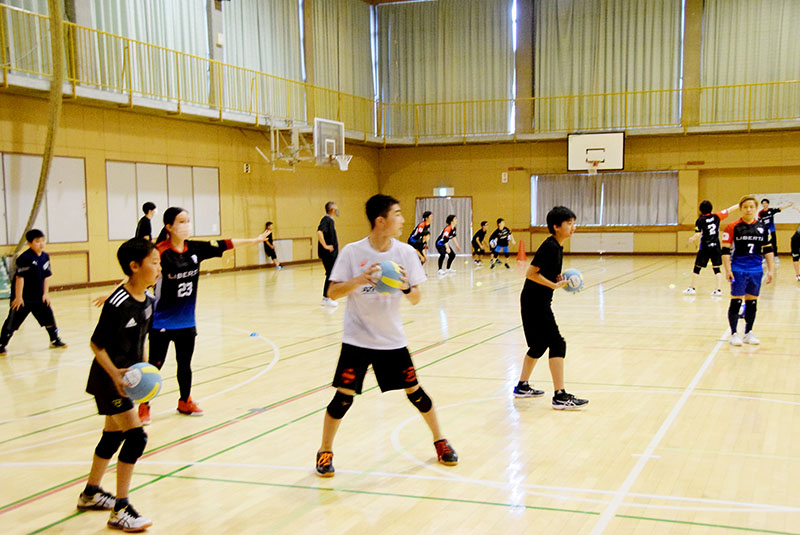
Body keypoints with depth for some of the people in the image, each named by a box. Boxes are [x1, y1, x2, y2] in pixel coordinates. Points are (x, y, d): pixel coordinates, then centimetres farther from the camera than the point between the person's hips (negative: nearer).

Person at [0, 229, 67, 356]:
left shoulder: (45, 257, 1)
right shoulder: (25, 258, -19)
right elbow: (20, 277, -18)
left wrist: (46, 293, 4)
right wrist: (18, 297, -17)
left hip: (39, 297, 6)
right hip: (23, 298, -6)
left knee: (48, 316, 7)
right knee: (13, 321, 0)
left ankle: (55, 340, 24)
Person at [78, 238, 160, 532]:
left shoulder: (147, 300, 1)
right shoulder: (118, 304, -24)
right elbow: (96, 344, -18)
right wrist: (114, 374, -28)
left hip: (128, 378, 9)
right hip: (109, 379, -9)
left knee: (113, 436, 19)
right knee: (135, 436, -14)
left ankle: (90, 494, 38)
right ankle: (120, 510, -5)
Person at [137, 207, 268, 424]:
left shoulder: (195, 248, 0)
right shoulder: (160, 252, -17)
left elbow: (223, 245, 10)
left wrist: (253, 240, 18)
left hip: (187, 320, 5)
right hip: (162, 322, -5)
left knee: (185, 363, 16)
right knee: (155, 365, 2)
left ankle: (185, 402, 35)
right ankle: (144, 407, 19)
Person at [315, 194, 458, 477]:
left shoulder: (406, 252, -5)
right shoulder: (352, 252, -11)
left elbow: (416, 298, -3)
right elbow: (332, 292, -10)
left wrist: (406, 287, -25)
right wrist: (358, 280, -27)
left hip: (393, 339, 2)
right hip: (357, 339, -2)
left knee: (414, 391, 6)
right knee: (344, 397, -4)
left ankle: (440, 441, 28)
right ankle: (325, 452, 16)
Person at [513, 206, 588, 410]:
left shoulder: (557, 246, 12)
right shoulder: (550, 246, -18)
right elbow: (530, 273, -22)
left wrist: (563, 281, 4)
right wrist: (554, 285, -19)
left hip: (538, 303, 10)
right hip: (534, 303, -10)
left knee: (539, 345, 19)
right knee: (557, 344, -10)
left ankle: (522, 386, 31)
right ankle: (560, 396, -10)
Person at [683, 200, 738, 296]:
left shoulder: (700, 221, -8)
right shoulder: (716, 216, 1)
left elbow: (698, 235, -14)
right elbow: (729, 210, 9)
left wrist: (691, 239, 5)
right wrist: (739, 205, 20)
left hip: (705, 248, -3)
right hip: (716, 247, 3)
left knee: (697, 268, 8)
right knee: (717, 269, 8)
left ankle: (692, 288, 13)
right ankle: (718, 289, 2)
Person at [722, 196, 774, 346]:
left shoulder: (763, 227, 6)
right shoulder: (733, 227, -6)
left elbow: (768, 249, 12)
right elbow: (725, 250, -5)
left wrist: (770, 270, 9)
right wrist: (728, 270, -11)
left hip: (756, 270, 4)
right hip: (738, 270, -4)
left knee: (752, 302, 10)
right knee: (736, 302, -3)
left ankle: (748, 333, 21)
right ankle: (734, 334, 6)